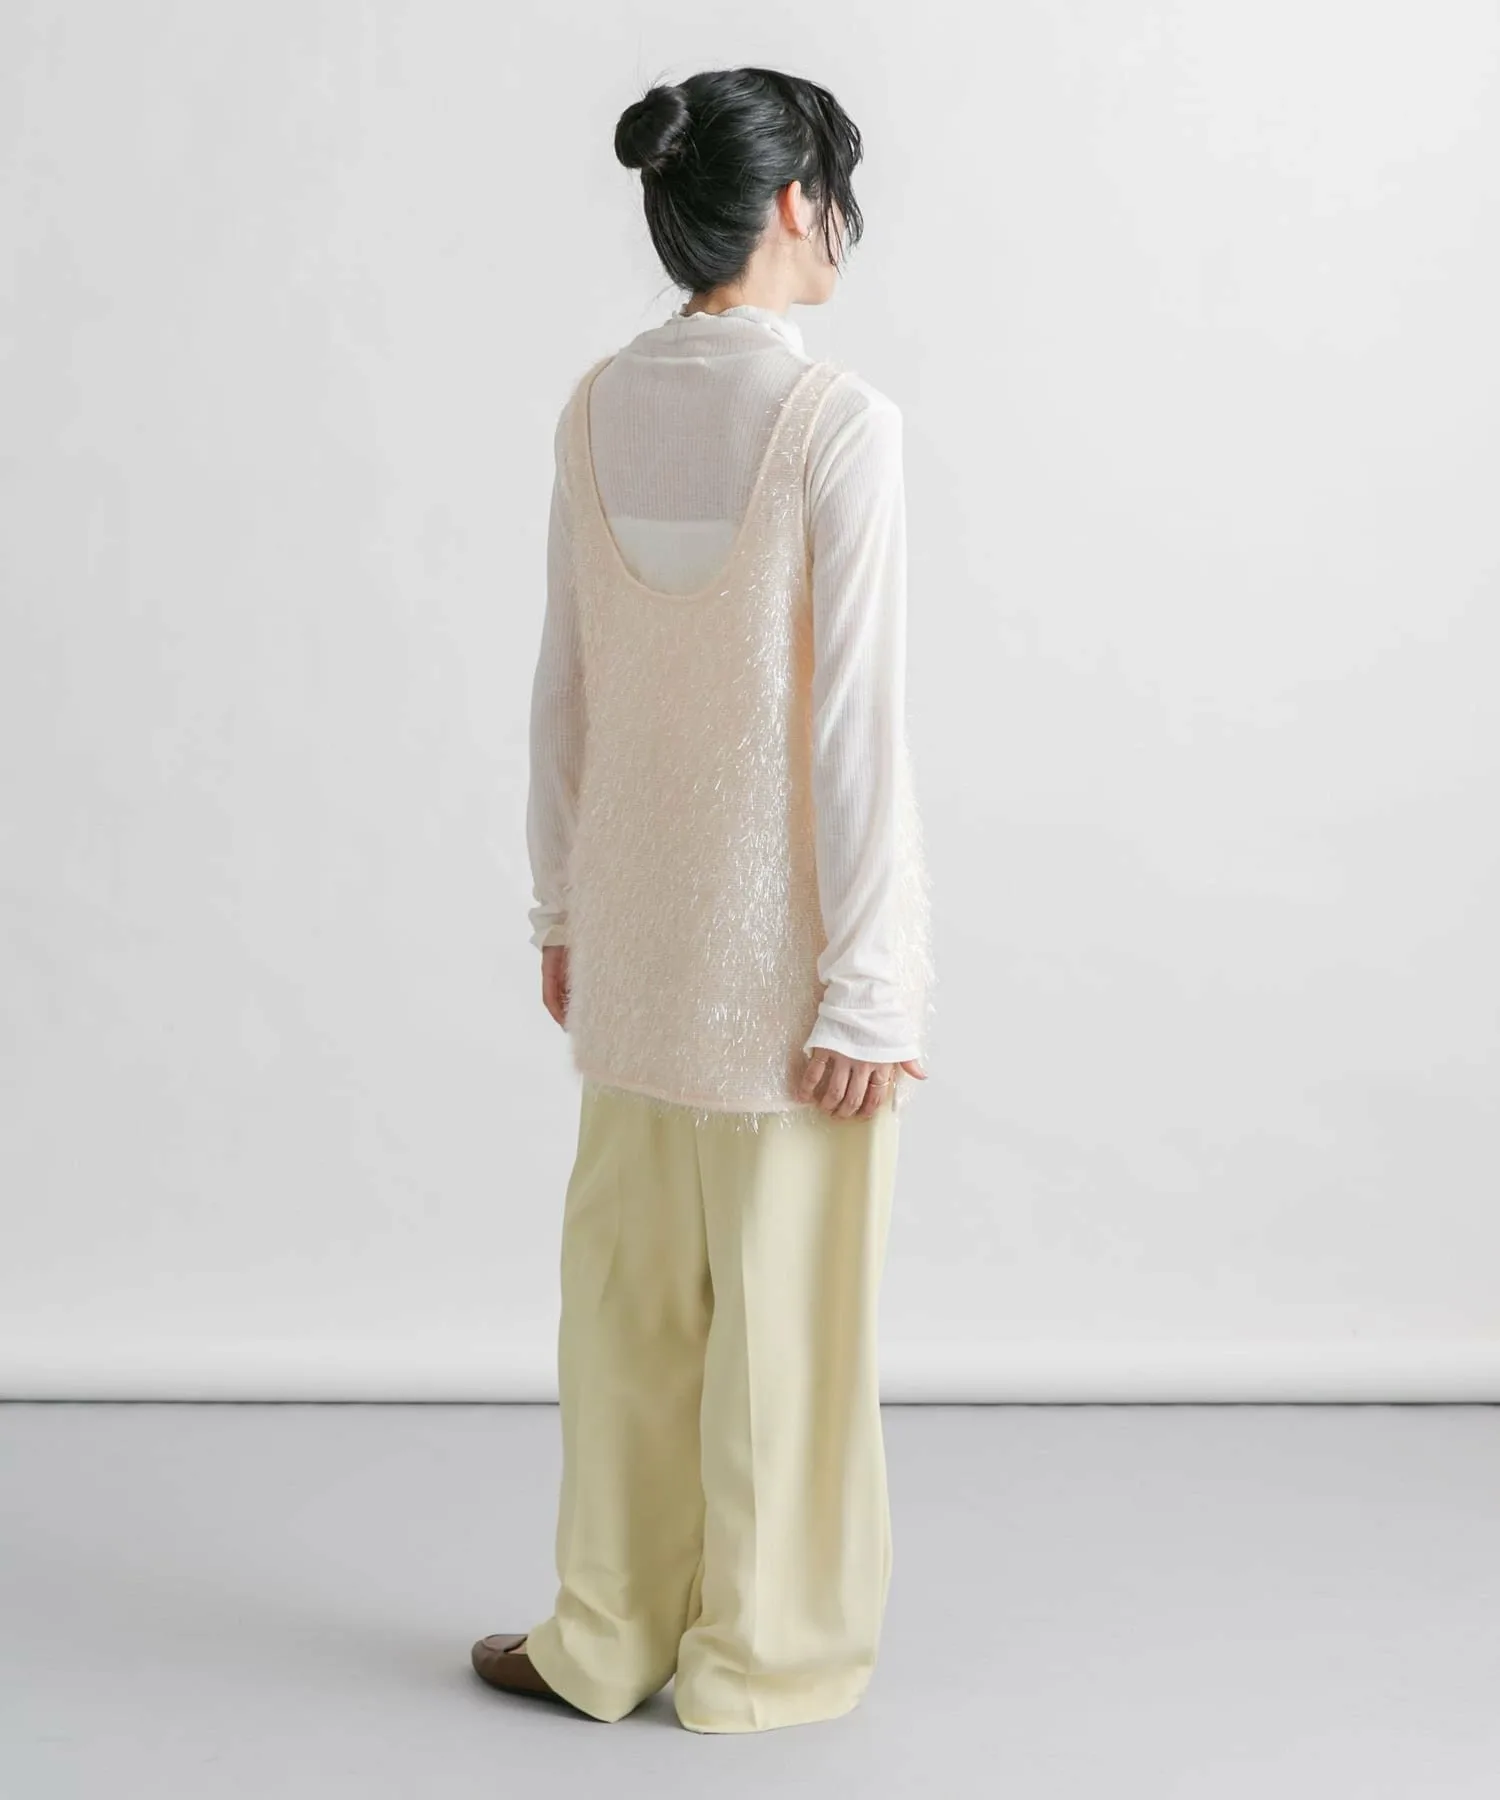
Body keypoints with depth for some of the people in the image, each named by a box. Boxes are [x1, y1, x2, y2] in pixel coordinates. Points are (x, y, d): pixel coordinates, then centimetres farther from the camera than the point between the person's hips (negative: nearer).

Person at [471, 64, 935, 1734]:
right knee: (787, 1301, 9)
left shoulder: (596, 408, 1)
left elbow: (562, 688, 6)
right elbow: (855, 724, -18)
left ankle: (609, 1634, 28)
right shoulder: (838, 420, -17)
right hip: (784, 932, -5)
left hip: (636, 929, 6)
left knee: (629, 1286, 15)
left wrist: (562, 905, 16)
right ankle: (760, 1654, 23)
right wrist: (866, 986, -13)